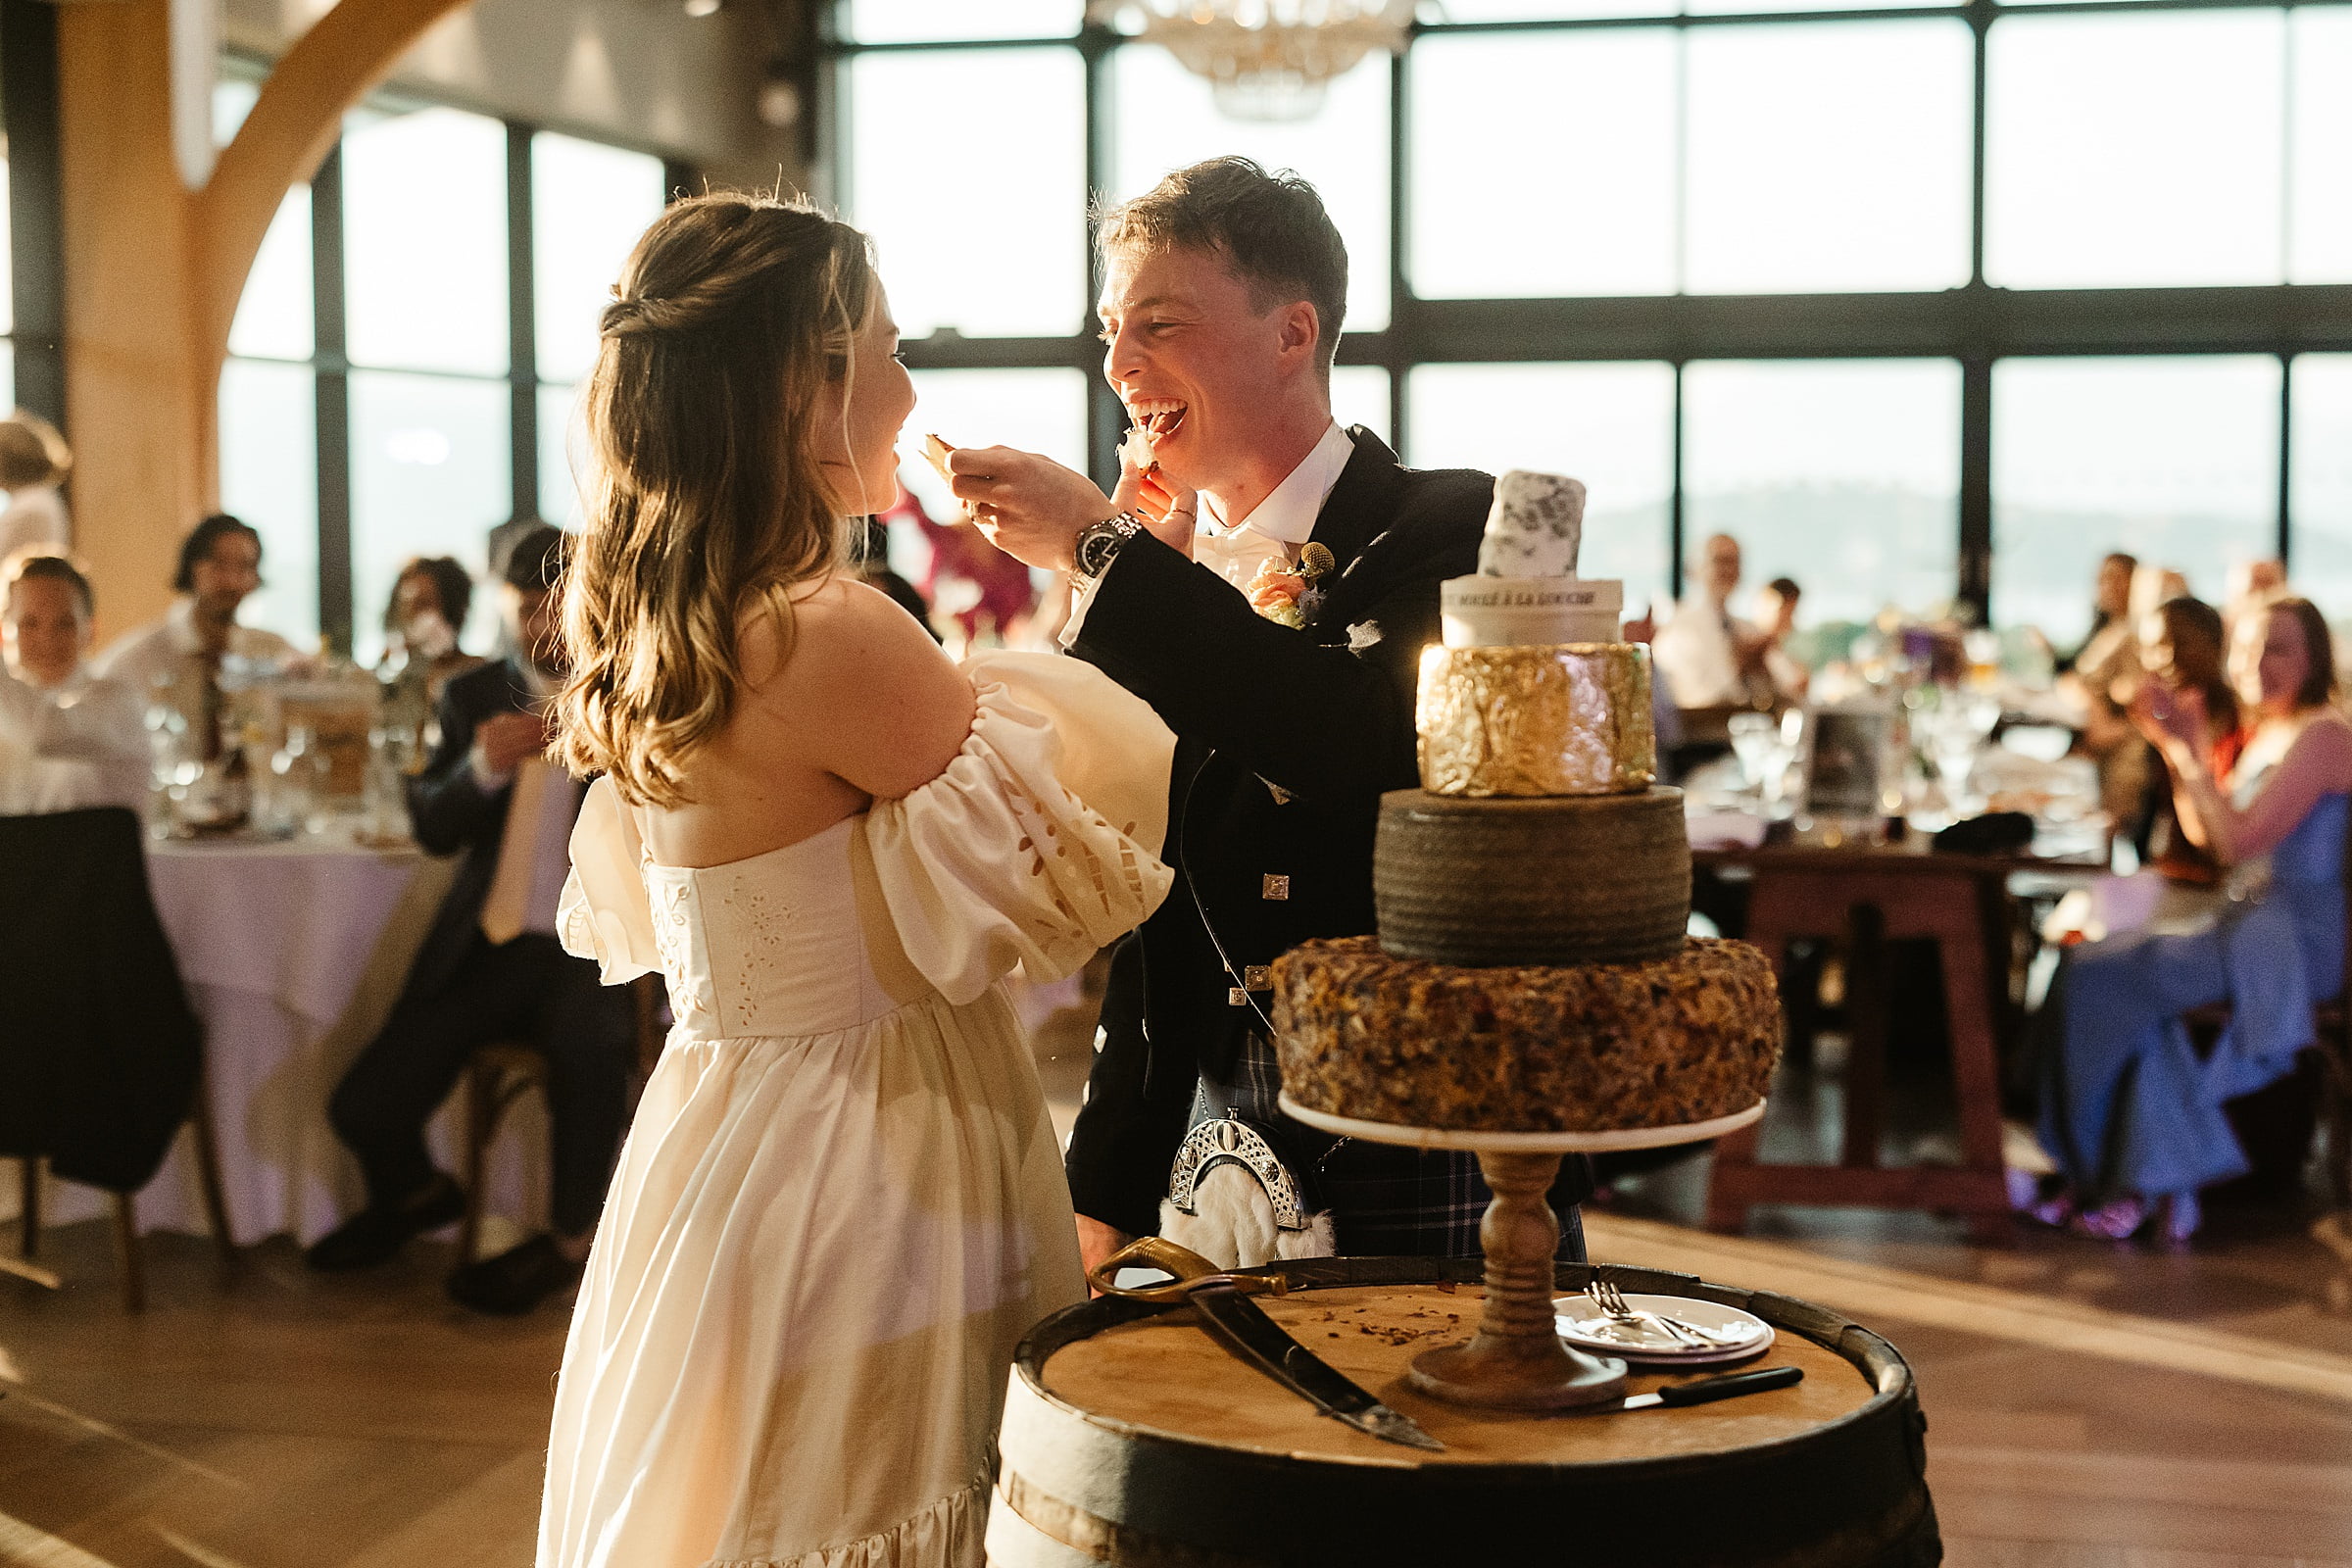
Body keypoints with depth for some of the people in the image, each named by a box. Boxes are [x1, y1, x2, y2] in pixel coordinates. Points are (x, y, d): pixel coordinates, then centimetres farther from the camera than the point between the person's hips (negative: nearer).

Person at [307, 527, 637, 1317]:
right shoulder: (474, 696, 11)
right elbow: (432, 829, 4)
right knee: (364, 1109, -10)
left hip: (590, 950, -3)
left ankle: (572, 1235, -10)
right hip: (485, 947, 3)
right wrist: (483, 768, -16)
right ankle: (416, 1193, 29)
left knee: (589, 1033, -37)